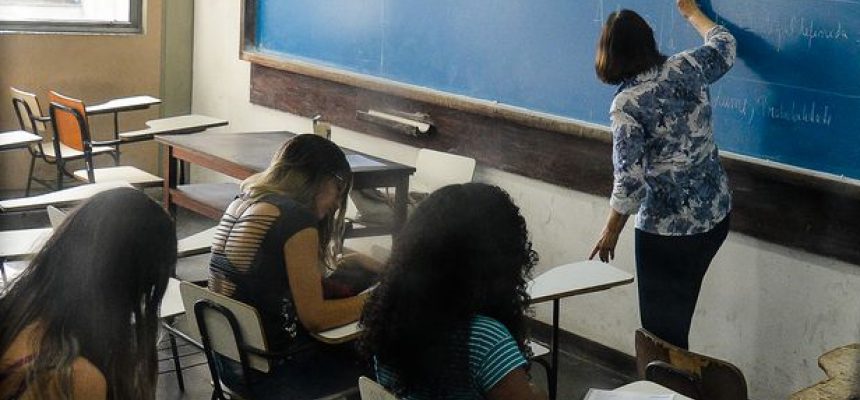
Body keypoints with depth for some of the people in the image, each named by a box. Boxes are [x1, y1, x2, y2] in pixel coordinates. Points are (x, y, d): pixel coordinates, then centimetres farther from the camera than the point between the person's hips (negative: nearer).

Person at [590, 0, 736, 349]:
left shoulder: (626, 104, -17)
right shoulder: (688, 67, -2)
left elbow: (629, 181, -18)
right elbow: (724, 46, 21)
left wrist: (611, 232, -4)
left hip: (667, 229, -6)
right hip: (716, 215, 6)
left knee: (662, 325, 8)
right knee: (679, 313, 19)